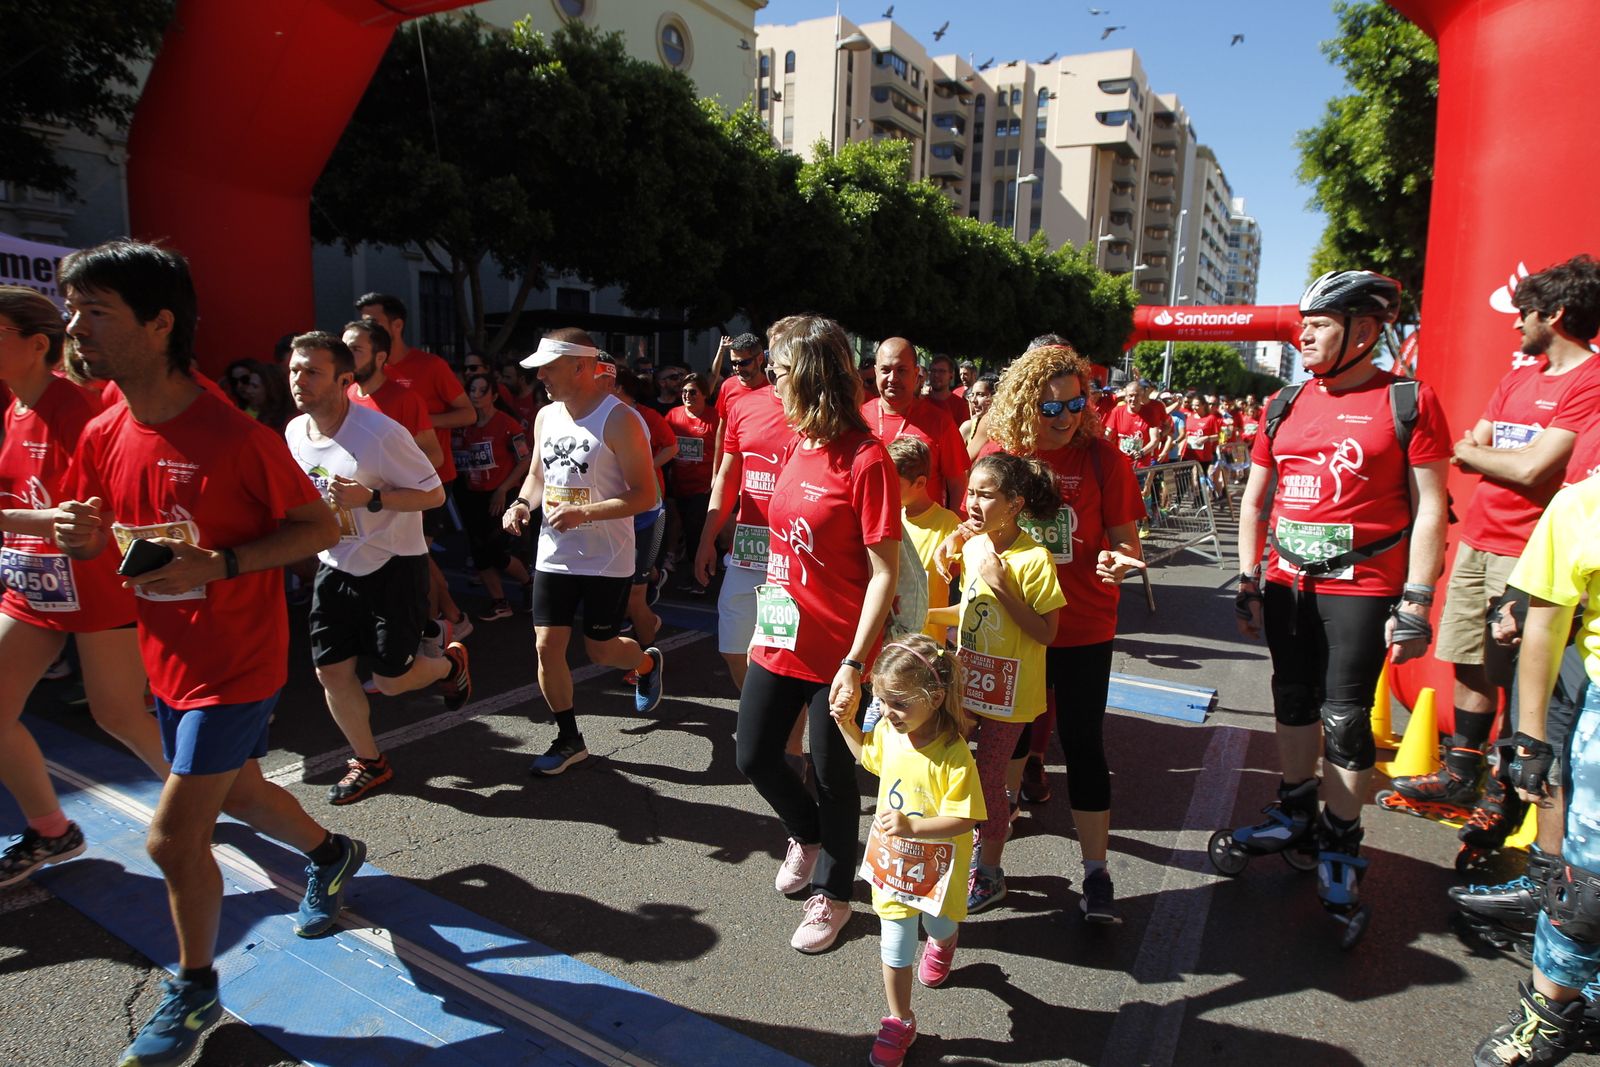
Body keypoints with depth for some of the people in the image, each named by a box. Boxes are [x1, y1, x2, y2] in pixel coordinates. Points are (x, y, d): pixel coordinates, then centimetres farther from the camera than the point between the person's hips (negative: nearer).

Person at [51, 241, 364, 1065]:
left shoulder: (236, 436, -23)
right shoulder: (103, 437, 0)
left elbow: (321, 527, -16)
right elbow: (105, 531, 13)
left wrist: (217, 564, -27)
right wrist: (85, 536, -11)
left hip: (235, 665, -7)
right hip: (169, 659, 8)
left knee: (172, 838, 0)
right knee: (237, 792, 24)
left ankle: (194, 990, 26)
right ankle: (332, 855, 52)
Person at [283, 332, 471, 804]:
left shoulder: (380, 434, -23)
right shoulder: (295, 432, 0)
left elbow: (434, 494, -18)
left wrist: (370, 498, -30)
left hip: (392, 566, -6)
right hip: (334, 567, 6)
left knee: (391, 679, -1)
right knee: (330, 671, 6)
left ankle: (451, 662, 33)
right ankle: (368, 761, 26)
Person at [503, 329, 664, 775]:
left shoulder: (619, 420, -16)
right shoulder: (546, 416, 5)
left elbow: (645, 495, -18)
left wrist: (584, 513, -27)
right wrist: (523, 503, -2)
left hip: (607, 559, -5)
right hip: (554, 555, 6)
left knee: (601, 650, 7)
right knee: (547, 646, 2)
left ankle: (648, 663, 42)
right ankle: (568, 738, 21)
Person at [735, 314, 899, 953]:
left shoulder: (866, 460, -18)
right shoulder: (795, 446, 5)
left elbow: (884, 573, -18)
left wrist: (855, 664, -20)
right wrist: (764, 618, 11)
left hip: (836, 650, -7)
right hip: (780, 637, 7)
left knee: (831, 773, 10)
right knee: (755, 757, 16)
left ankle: (832, 893, 35)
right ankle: (807, 835, 46)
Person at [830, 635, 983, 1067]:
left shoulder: (953, 754, -32)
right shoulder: (888, 732, -13)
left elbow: (962, 820, -30)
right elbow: (865, 752, 11)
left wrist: (911, 826, -42)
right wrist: (845, 724, -4)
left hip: (936, 866, -3)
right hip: (891, 861, 3)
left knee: (939, 926, 29)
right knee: (895, 947, 12)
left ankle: (943, 943, 65)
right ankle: (899, 1022, 33)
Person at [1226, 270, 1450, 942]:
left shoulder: (1408, 401, -5)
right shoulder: (1286, 407, 9)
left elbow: (1429, 509, -6)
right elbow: (1253, 498, 13)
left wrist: (1415, 603, -11)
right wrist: (1248, 583, 9)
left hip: (1362, 587, -5)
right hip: (1288, 583, 5)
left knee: (1346, 720, 0)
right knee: (1294, 700, 15)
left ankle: (1339, 850, 17)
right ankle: (1296, 817, 33)